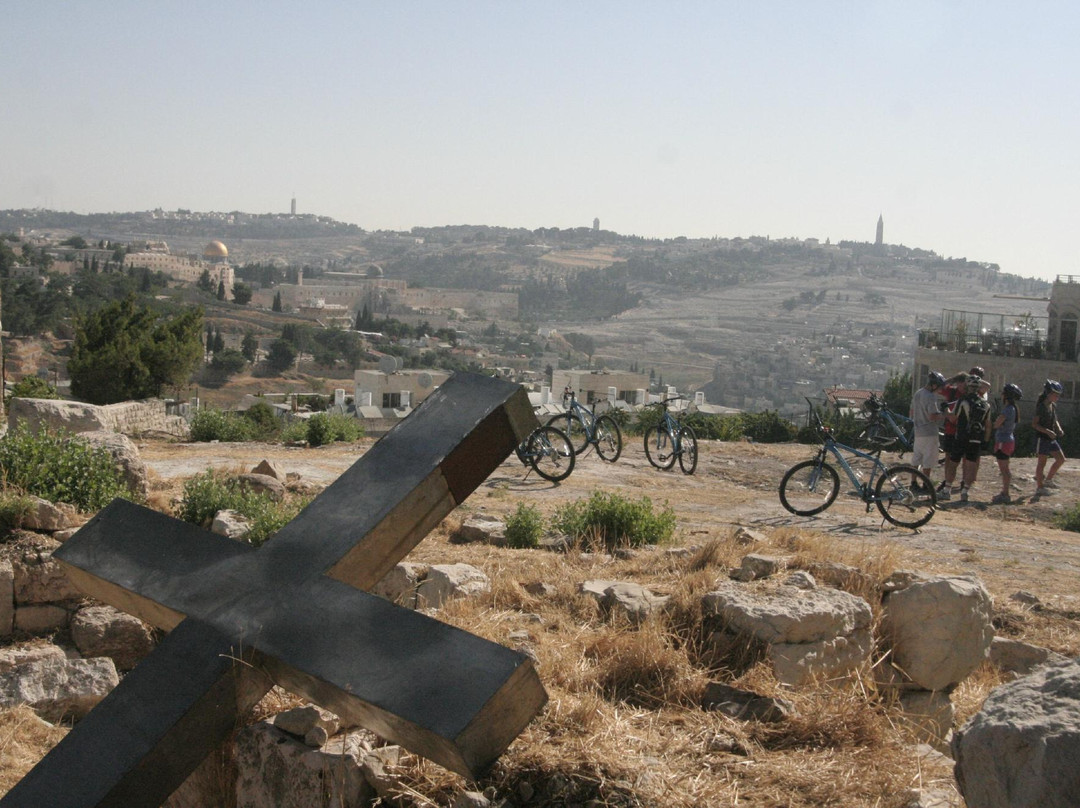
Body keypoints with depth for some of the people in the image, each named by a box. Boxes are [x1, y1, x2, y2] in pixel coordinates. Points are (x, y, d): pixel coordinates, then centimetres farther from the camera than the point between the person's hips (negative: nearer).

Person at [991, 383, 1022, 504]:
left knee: (1004, 470, -4)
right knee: (1005, 470, 16)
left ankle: (1005, 495, -1)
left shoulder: (1007, 409, -19)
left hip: (1003, 441, -10)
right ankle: (1004, 493, 24)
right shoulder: (1013, 409, 10)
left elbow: (996, 424, -23)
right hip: (1009, 439, 10)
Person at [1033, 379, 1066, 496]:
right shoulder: (1041, 406, -16)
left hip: (1051, 438, 8)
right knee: (1042, 463, 0)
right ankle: (1039, 487, 9)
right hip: (1043, 438, -8)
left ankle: (1048, 480, 23)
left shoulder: (1053, 406, 8)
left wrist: (1059, 429, 0)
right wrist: (1048, 431, -25)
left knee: (1061, 459, 10)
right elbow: (1034, 424, -18)